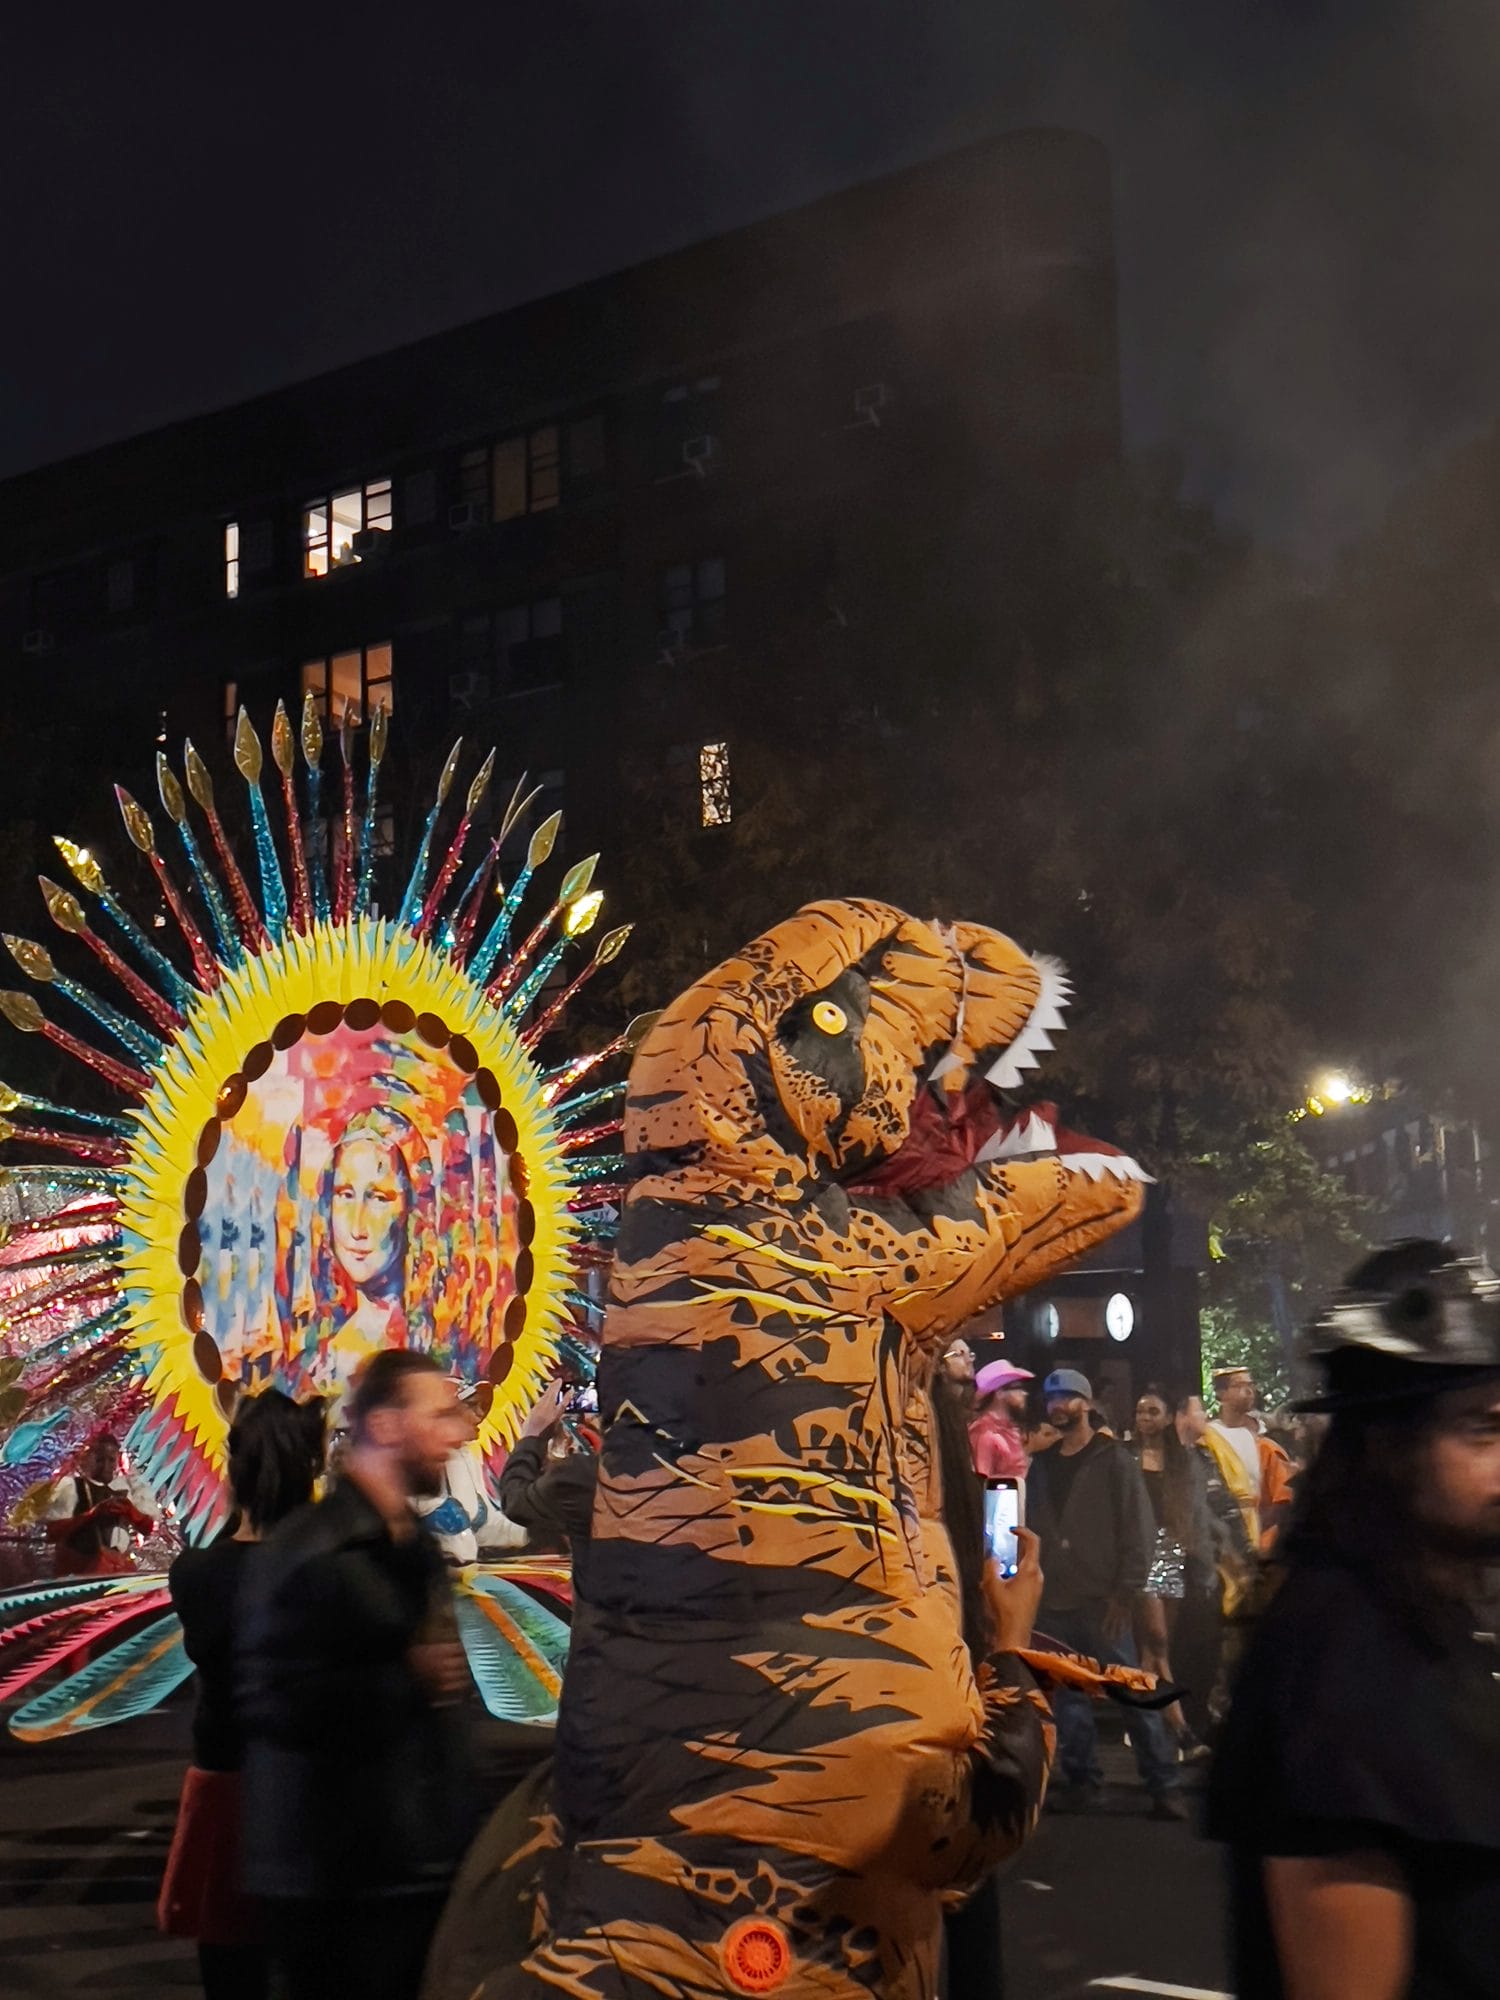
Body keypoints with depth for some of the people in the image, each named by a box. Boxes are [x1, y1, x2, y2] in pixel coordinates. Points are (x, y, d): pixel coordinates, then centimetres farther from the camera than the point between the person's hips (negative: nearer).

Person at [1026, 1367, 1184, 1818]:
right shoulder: (1042, 1465, 14)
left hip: (1103, 1602, -5)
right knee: (1068, 1697, 8)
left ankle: (1163, 1785, -3)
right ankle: (1081, 1780, 17)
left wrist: (1127, 1591, -12)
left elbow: (1140, 1528, -6)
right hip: (1055, 1602, 5)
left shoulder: (1113, 1460, -1)